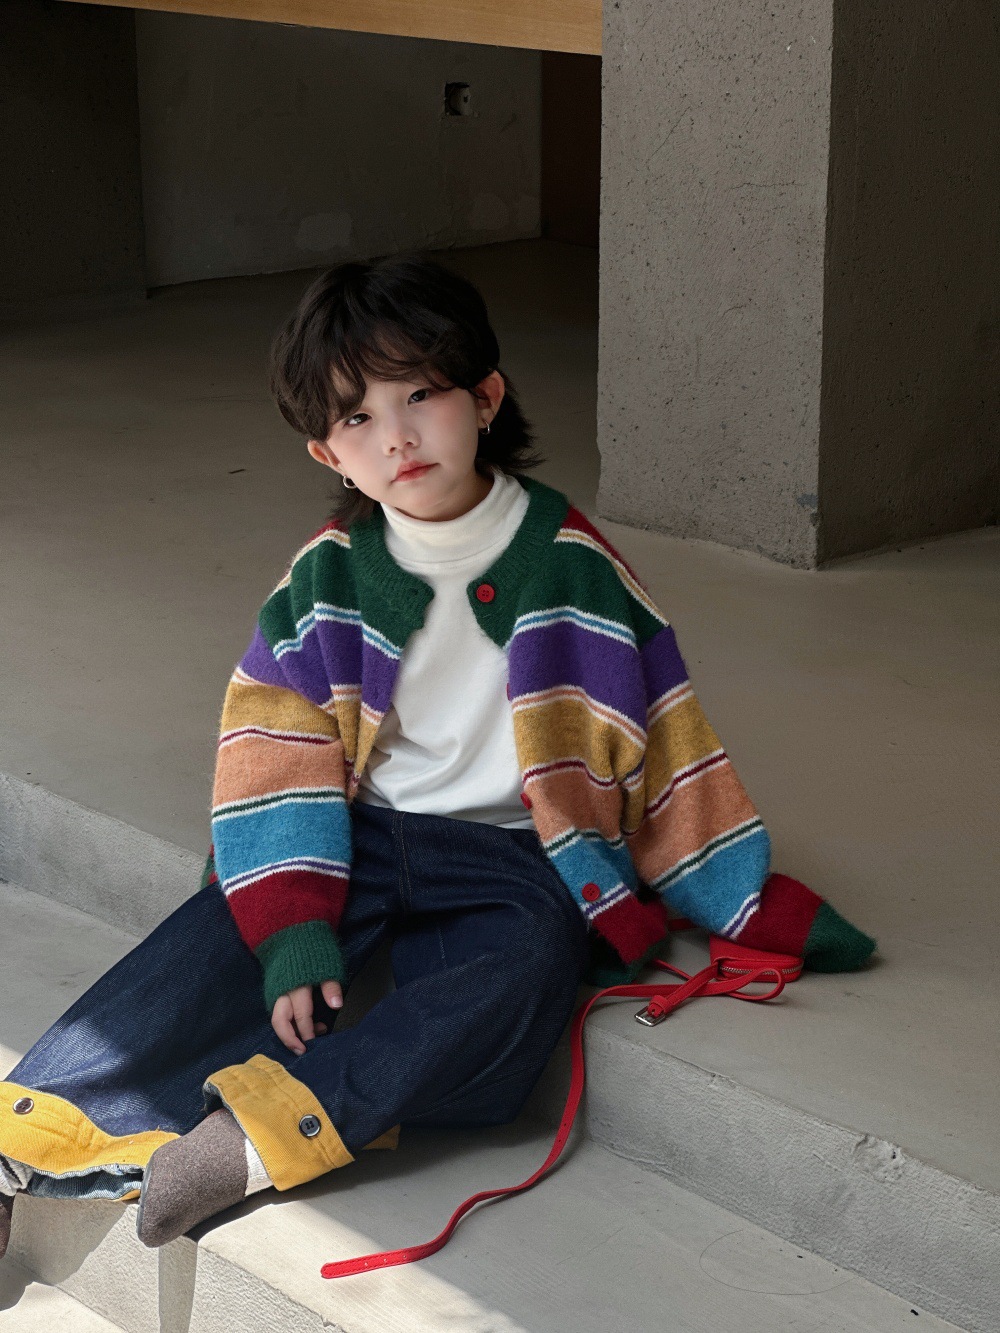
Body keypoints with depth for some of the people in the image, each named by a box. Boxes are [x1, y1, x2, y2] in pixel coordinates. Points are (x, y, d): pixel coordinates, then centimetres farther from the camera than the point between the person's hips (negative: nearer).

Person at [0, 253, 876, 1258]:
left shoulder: (568, 564, -1)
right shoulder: (327, 576, 3)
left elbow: (659, 743, 4)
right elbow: (276, 762, -1)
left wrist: (754, 903, 2)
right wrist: (293, 934, -13)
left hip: (509, 858, -2)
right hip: (357, 836, 2)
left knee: (525, 970, -34)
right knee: (219, 936, -25)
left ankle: (264, 1132, -44)